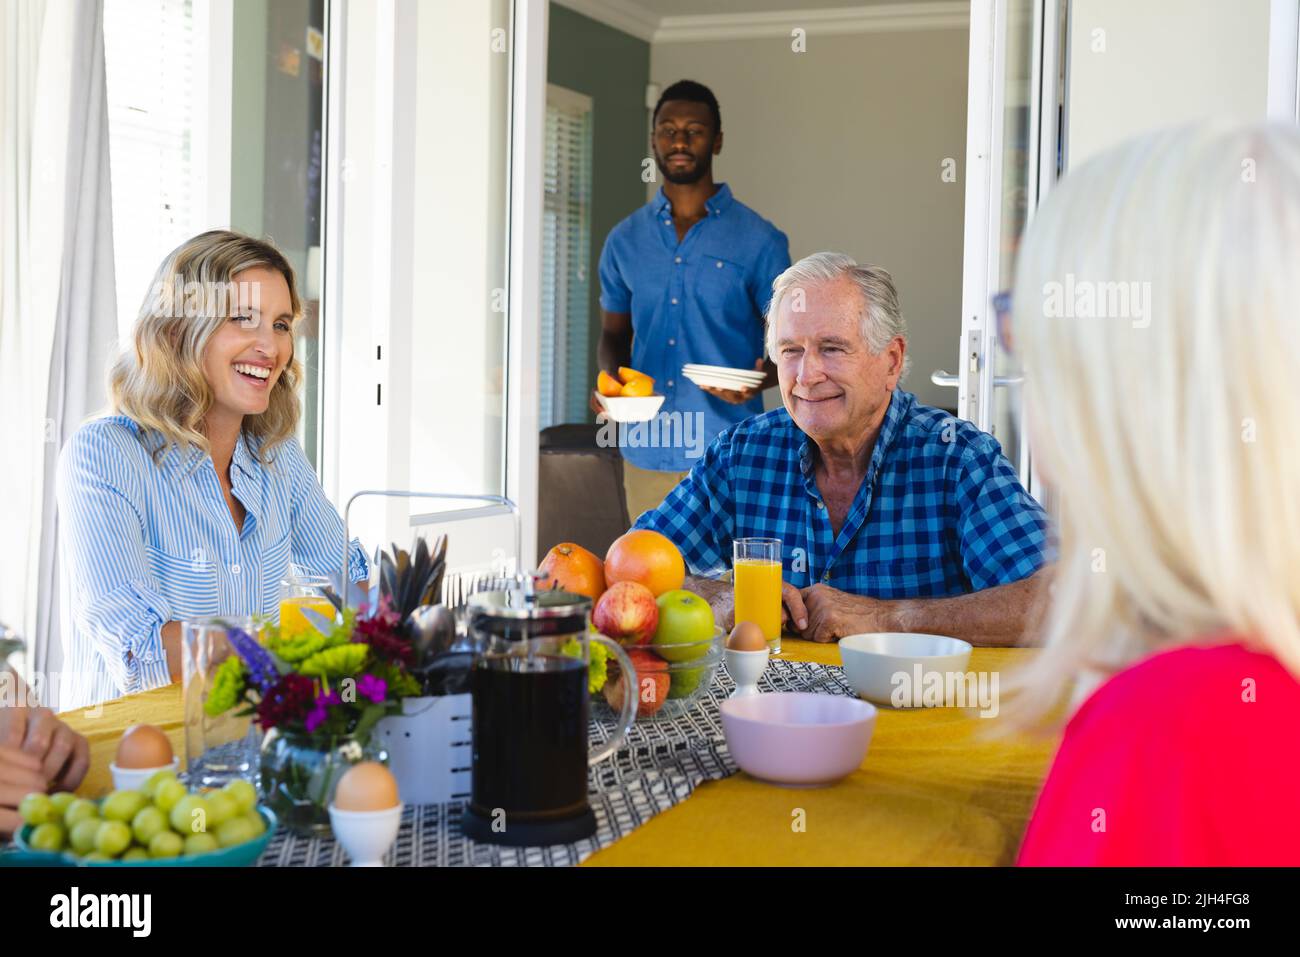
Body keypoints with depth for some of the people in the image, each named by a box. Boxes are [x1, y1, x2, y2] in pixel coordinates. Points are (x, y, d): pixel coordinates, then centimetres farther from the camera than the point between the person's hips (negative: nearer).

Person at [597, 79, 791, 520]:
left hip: (728, 454, -3)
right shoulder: (625, 240, 10)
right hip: (646, 450, 3)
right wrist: (610, 380, -4)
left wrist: (760, 380, -19)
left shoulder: (759, 240, 0)